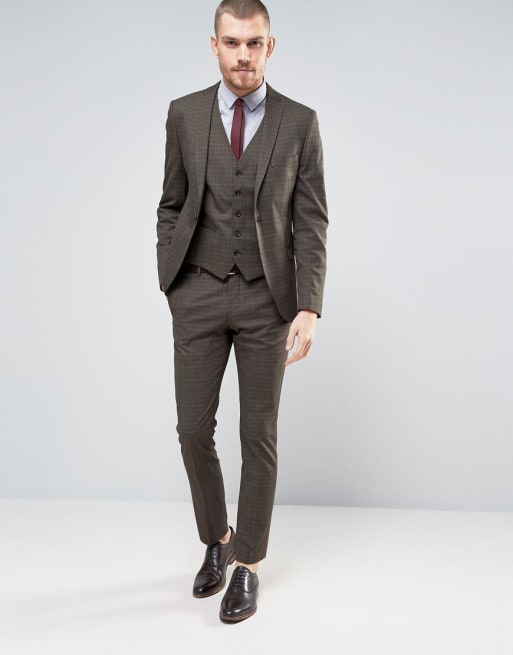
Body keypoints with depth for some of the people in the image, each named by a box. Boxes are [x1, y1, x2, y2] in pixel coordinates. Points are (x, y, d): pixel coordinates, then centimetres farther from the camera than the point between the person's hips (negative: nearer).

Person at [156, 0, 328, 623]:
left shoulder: (299, 122, 0)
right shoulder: (184, 113, 4)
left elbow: (310, 223, -3)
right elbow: (171, 206, 9)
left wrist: (309, 308, -12)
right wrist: (170, 286, 4)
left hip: (267, 297, -1)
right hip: (199, 295, 2)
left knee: (259, 434, 4)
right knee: (194, 429, 3)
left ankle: (247, 564, 21)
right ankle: (215, 541, 29)